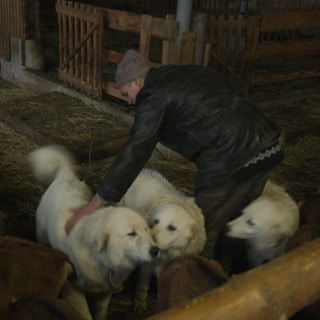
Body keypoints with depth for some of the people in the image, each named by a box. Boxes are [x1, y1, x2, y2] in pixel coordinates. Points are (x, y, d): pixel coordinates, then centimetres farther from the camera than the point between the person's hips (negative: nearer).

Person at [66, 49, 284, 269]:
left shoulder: (153, 94, -2)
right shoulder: (190, 73, 22)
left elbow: (134, 152, -9)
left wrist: (96, 204, -5)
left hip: (232, 159, -9)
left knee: (203, 233, 9)